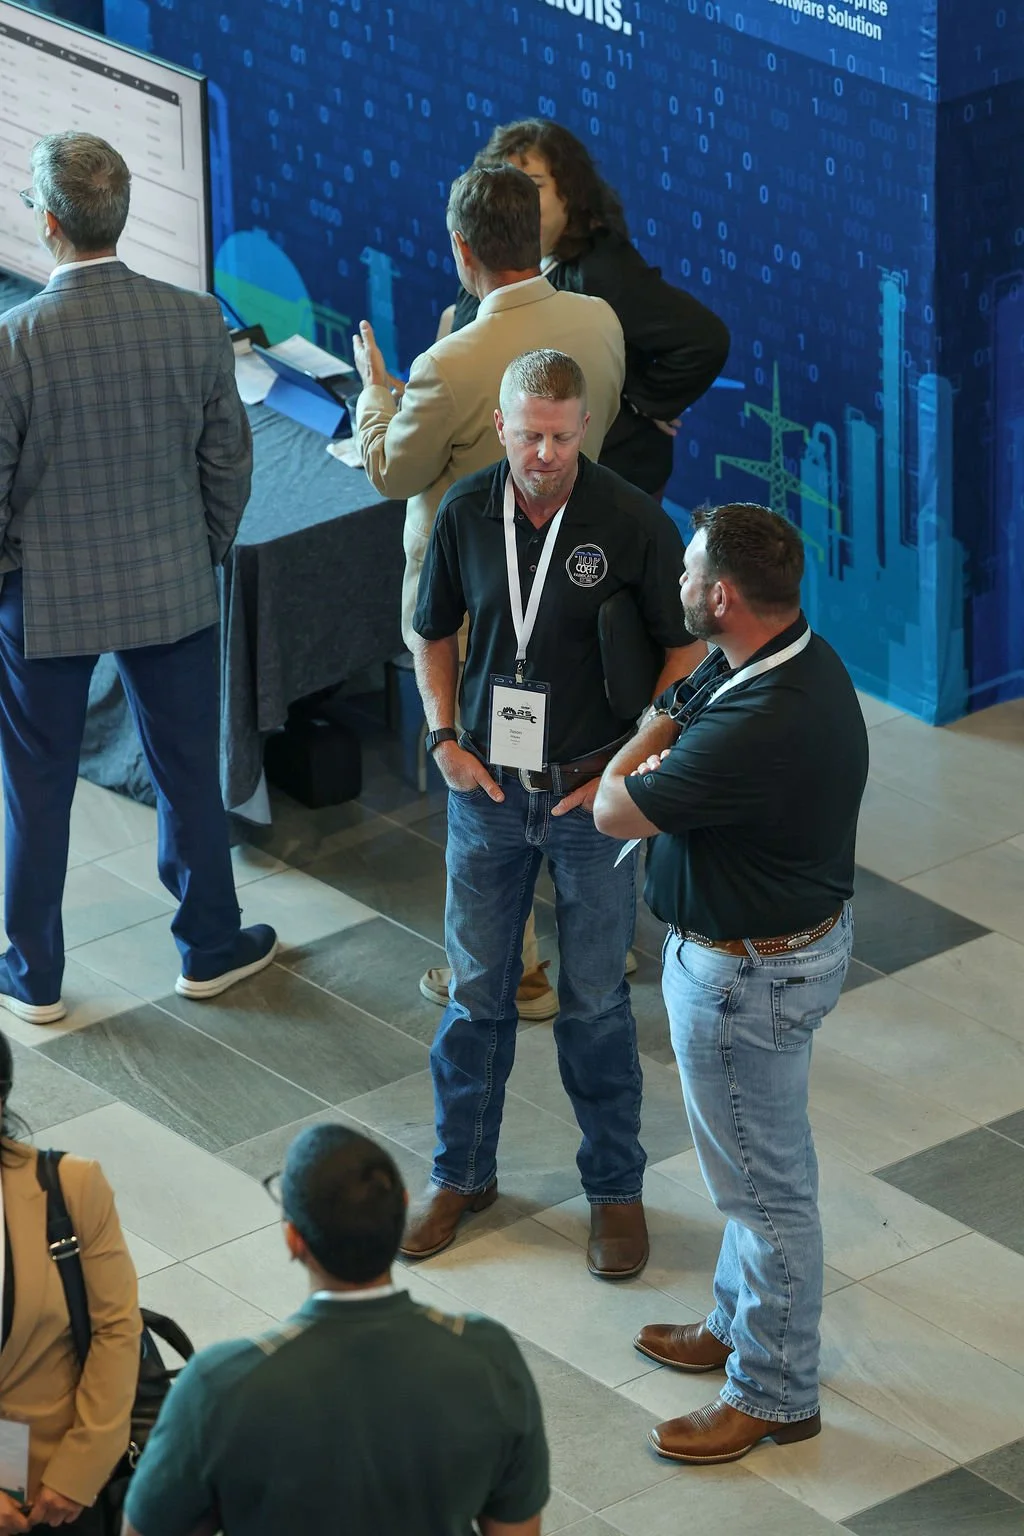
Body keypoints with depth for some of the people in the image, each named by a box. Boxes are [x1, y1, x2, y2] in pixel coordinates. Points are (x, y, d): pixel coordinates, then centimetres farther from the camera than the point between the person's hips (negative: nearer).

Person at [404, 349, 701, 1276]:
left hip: (592, 792, -3)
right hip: (488, 788, 3)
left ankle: (616, 1187, 23)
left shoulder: (635, 523, -16)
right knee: (477, 990, 13)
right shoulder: (467, 512, -6)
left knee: (596, 1002, 7)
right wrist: (444, 740, 0)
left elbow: (685, 648, -6)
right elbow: (434, 632, 10)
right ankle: (464, 1173, 29)